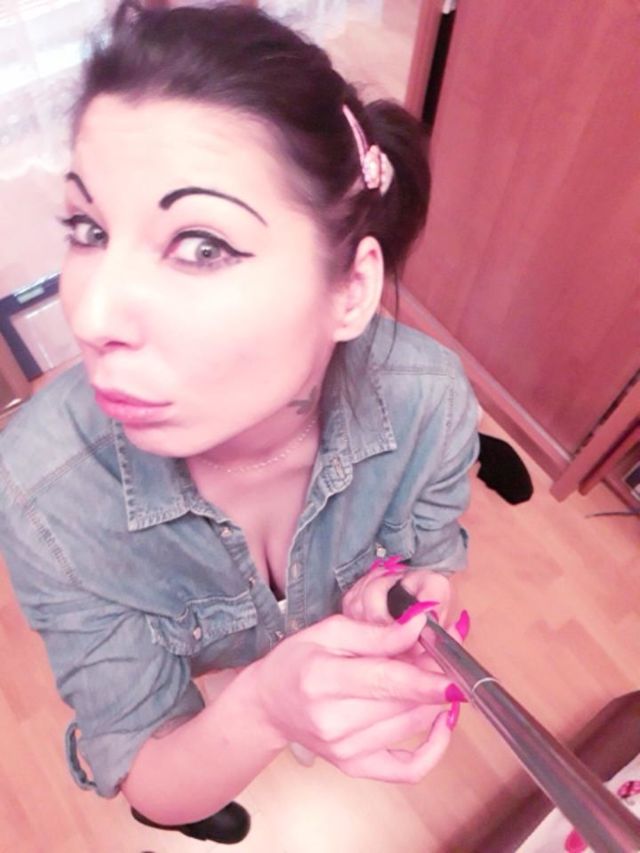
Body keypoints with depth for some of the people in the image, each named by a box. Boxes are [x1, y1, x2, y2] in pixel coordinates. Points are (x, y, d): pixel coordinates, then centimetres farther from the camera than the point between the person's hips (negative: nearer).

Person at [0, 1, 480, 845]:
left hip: (340, 647, 0)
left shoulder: (428, 397, -37)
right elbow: (145, 782, -28)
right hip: (191, 689, 1)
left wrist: (396, 601, -39)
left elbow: (429, 563, -16)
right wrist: (260, 711, -49)